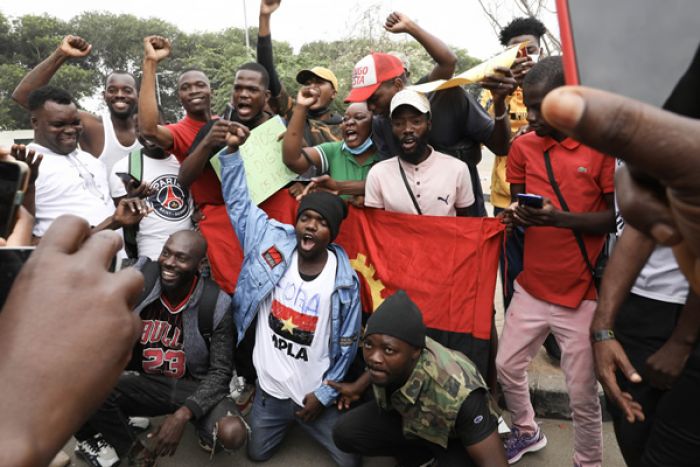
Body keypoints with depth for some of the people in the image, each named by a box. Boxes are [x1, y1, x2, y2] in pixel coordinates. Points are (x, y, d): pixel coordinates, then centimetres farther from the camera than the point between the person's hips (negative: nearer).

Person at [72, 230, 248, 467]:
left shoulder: (216, 304, -16)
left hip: (195, 386, -2)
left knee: (232, 433, -31)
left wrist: (182, 415, -25)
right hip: (147, 382, 2)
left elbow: (220, 372, -12)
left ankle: (206, 431, 9)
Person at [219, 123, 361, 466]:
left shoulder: (345, 281, -17)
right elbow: (238, 201, -7)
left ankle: (307, 422, 37)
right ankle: (287, 423, 47)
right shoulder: (272, 242, -13)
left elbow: (347, 344, -9)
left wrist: (324, 394, -8)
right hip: (269, 389, 2)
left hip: (316, 393, -1)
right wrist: (232, 150, -16)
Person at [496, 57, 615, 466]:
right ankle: (527, 432, 43)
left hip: (583, 293, -4)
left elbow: (618, 217, -11)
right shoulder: (523, 147, 4)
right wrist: (517, 216, -13)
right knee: (507, 366, 16)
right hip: (532, 287, 5)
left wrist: (559, 218, -26)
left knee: (583, 394, 9)